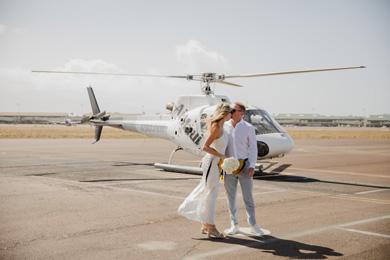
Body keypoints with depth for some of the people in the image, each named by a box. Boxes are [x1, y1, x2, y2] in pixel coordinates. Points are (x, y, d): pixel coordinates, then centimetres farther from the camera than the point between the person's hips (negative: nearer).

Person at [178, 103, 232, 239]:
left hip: (216, 163, 10)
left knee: (209, 194, 14)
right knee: (210, 194, -2)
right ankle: (211, 228, 5)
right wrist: (222, 156, -18)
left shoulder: (220, 126, 10)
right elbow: (205, 147, -22)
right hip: (211, 162, -10)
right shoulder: (217, 128, -19)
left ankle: (205, 225, 23)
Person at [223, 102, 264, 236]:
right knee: (231, 197, 7)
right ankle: (234, 225, 19)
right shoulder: (224, 127, 2)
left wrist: (252, 166, -9)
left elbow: (253, 148, -2)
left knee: (248, 196, 3)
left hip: (244, 165, -2)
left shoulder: (248, 128, -4)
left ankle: (253, 225, 15)